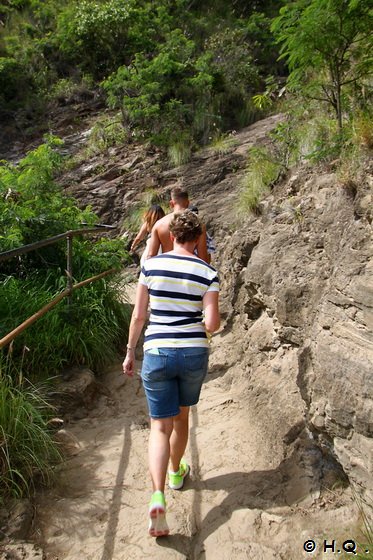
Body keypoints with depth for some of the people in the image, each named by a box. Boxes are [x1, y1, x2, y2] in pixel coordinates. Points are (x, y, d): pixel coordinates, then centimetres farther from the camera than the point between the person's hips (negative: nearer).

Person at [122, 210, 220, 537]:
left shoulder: (151, 265, -3)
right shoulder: (207, 273, -5)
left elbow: (139, 315, -1)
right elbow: (212, 323, -10)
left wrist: (130, 351, 10)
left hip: (157, 353, -1)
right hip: (194, 353, 1)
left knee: (160, 425, 5)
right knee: (182, 415, 23)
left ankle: (158, 496, -10)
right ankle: (177, 472, 44)